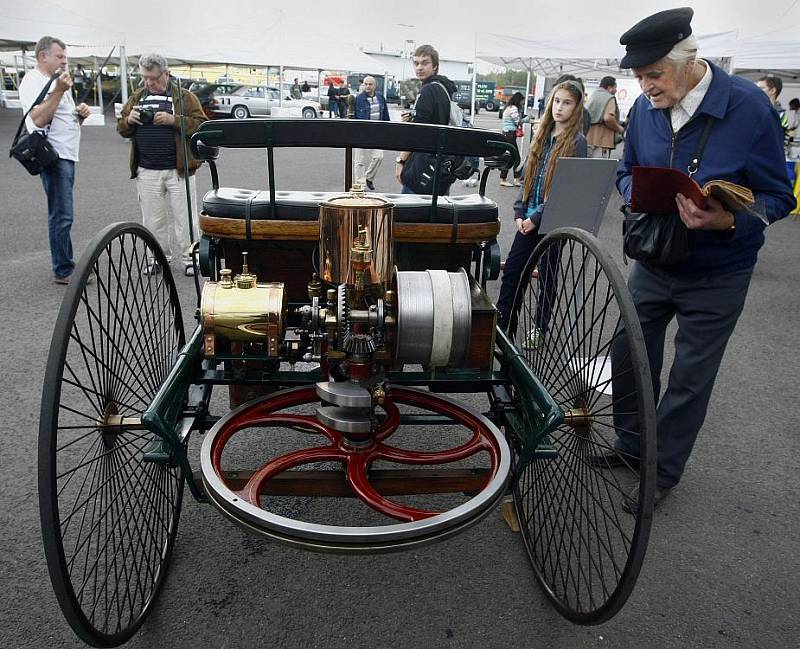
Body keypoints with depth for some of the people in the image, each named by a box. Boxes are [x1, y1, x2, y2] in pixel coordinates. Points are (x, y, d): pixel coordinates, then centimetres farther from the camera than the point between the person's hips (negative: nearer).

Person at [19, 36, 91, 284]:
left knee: (61, 215, 11)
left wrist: (81, 113, 7)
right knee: (62, 216, -10)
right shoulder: (33, 82, -7)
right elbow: (39, 119, -20)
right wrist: (59, 91, -23)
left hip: (68, 154, 9)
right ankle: (63, 271, -6)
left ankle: (64, 265, 17)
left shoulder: (57, 81, 22)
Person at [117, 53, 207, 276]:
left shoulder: (184, 96, 1)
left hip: (178, 169, -4)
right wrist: (129, 120, -3)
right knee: (152, 219, 10)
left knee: (184, 217, 2)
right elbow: (121, 129, 18)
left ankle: (189, 258, 12)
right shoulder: (136, 97, 14)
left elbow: (202, 125, -9)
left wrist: (173, 120, -19)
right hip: (146, 172, 4)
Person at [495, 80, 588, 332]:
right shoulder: (542, 135, 10)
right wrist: (519, 213, 2)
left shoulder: (577, 141, -8)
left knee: (547, 275, 7)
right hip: (528, 219, 5)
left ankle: (540, 326, 23)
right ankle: (499, 322, 16)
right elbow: (527, 176, 11)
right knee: (511, 269, 5)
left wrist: (537, 217, -16)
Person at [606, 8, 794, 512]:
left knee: (689, 380, 8)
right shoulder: (645, 107, -7)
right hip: (652, 262, 5)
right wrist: (638, 196, -14)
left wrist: (729, 220, -33)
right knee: (629, 357, 13)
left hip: (716, 276, -4)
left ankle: (663, 472, 27)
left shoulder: (749, 107, -20)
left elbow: (779, 196, -13)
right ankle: (631, 444, 37)